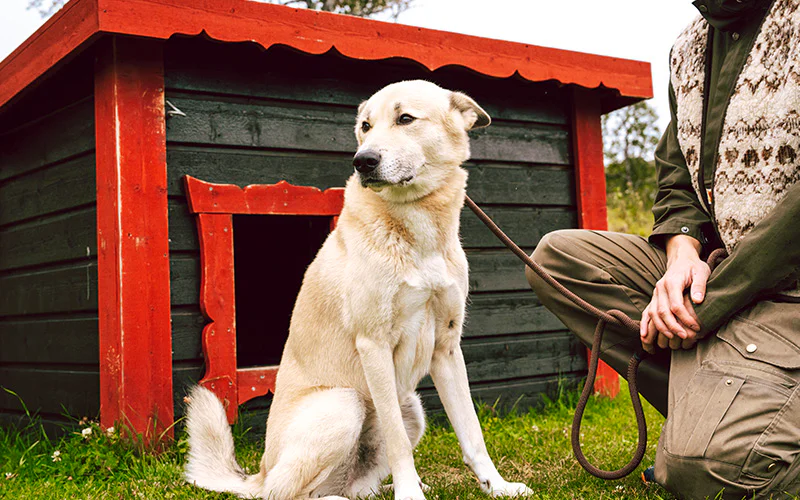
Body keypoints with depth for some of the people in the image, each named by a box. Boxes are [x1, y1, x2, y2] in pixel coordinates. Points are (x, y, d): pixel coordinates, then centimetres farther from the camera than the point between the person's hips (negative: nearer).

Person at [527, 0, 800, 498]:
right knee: (555, 256, -5)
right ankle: (703, 404, -4)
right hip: (712, 266, 8)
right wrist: (682, 253, -8)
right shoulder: (690, 46, 13)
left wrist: (710, 306, -20)